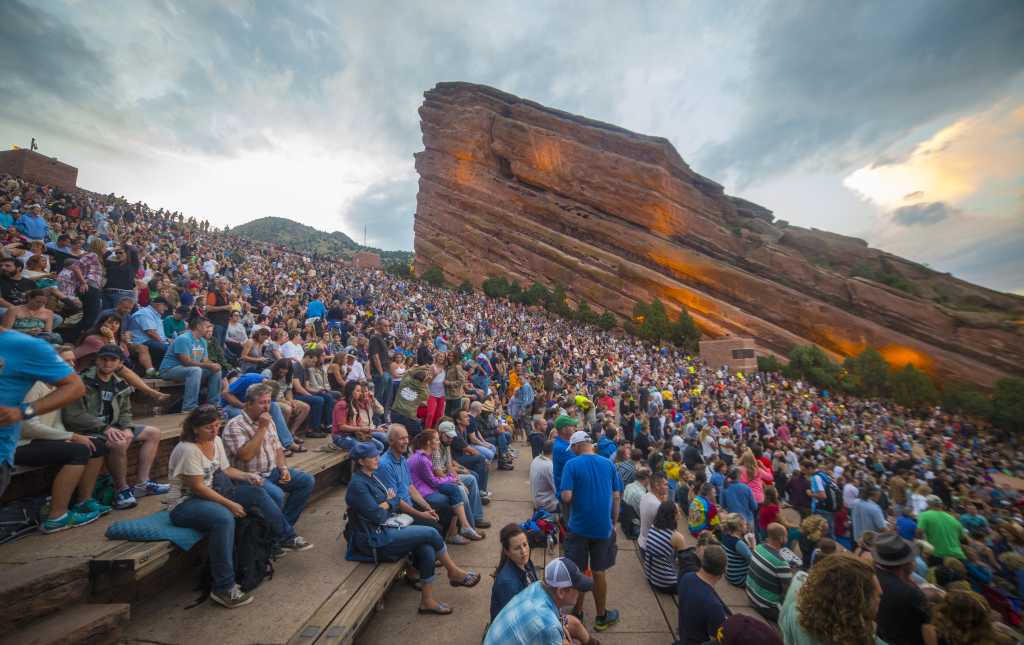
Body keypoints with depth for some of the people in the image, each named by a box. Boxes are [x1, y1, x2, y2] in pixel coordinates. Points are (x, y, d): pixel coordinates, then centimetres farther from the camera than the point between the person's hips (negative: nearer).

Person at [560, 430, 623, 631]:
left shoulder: (572, 465, -14)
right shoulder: (608, 464, -3)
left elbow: (566, 497, -20)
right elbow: (616, 496, 1)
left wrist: (565, 503, 4)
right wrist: (613, 522, 12)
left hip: (579, 526, -3)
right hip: (603, 527, 3)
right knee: (599, 572, 17)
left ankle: (577, 614, 30)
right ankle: (601, 617, 32)